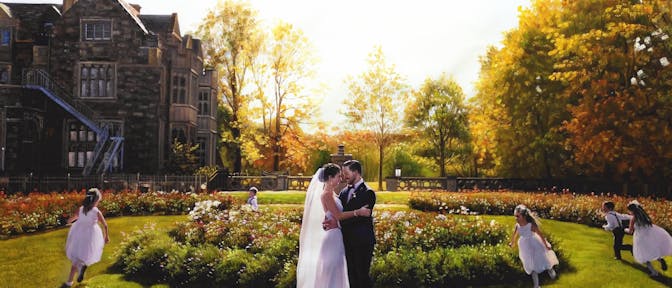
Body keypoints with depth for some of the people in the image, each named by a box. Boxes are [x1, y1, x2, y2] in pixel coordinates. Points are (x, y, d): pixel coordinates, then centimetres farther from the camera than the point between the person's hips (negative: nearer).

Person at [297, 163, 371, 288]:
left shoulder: (331, 193, 12)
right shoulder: (326, 194, -17)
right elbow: (338, 215, -22)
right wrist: (358, 212, -26)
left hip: (335, 236, 10)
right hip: (332, 236, -10)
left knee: (335, 270, 16)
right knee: (330, 271, -1)